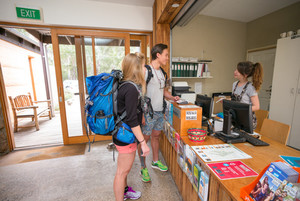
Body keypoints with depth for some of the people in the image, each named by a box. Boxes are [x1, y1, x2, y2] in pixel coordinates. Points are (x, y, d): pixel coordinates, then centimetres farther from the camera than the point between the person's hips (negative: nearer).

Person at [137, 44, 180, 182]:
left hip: (160, 111, 8)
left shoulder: (162, 72, 13)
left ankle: (155, 162, 39)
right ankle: (143, 168, 24)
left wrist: (172, 97, 4)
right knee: (144, 139, 5)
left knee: (156, 136, 20)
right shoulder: (146, 70, -13)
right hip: (148, 112, -8)